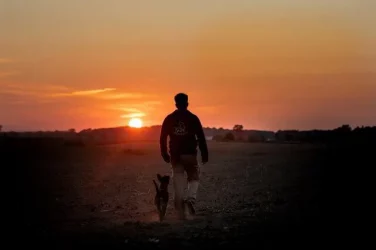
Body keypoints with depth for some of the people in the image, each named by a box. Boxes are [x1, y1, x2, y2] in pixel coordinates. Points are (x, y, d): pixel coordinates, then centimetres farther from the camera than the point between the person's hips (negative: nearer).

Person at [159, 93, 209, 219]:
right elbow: (201, 137, -4)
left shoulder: (169, 119, 4)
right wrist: (204, 154, 1)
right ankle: (191, 198, -14)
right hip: (190, 154, -2)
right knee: (194, 178, 14)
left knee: (178, 182, 5)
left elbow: (163, 138, 6)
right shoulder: (193, 118, -3)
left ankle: (181, 213, 4)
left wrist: (165, 154, 15)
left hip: (175, 155, 2)